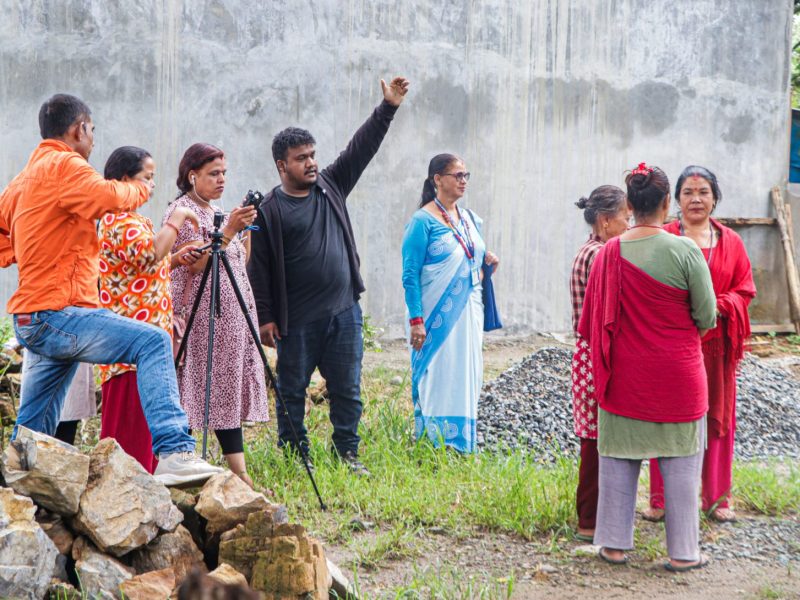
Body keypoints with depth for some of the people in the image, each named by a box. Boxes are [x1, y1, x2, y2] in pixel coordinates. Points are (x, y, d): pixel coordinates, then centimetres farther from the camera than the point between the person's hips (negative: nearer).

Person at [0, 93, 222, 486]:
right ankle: (173, 452, -33)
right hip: (57, 312, -10)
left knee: (32, 433, 16)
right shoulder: (64, 165, -8)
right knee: (153, 342, -21)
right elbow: (108, 197, -23)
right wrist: (139, 190, -5)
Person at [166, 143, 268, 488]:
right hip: (202, 319, -8)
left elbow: (239, 263, 21)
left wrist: (245, 230, 6)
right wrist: (228, 231, -21)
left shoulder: (216, 212, 19)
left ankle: (239, 472, 0)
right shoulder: (181, 213, -7)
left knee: (228, 389, 3)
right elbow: (195, 264, -16)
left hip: (230, 317, 8)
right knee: (211, 391, -9)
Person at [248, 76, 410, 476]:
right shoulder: (269, 210, -4)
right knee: (292, 391, 5)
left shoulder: (331, 187, 10)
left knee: (347, 390, 7)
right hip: (297, 320, -4)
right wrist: (265, 317, -8)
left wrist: (388, 109, -3)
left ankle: (347, 454, 15)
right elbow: (258, 267, -4)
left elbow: (361, 149, 7)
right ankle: (294, 458, 15)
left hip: (344, 312, 4)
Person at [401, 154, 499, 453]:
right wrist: (416, 320, -17)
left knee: (467, 378, 8)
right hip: (437, 317, -7)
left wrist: (487, 262, 4)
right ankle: (434, 447, 3)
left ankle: (463, 446, 17)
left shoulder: (470, 220, 12)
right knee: (437, 380, -5)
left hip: (468, 314, 7)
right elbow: (410, 275, -11)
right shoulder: (423, 221, -9)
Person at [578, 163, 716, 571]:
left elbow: (591, 320, 3)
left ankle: (614, 544, 18)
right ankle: (682, 552, 12)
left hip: (623, 375, 3)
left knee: (618, 459, 12)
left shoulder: (609, 253, -4)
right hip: (676, 376, -3)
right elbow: (707, 316, -8)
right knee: (680, 462, 7)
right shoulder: (684, 251, -15)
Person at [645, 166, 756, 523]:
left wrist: (719, 306, -12)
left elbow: (745, 290, 6)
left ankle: (716, 497, 20)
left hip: (715, 343, 3)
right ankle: (661, 498, 11)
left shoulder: (730, 242, 8)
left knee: (716, 415, 8)